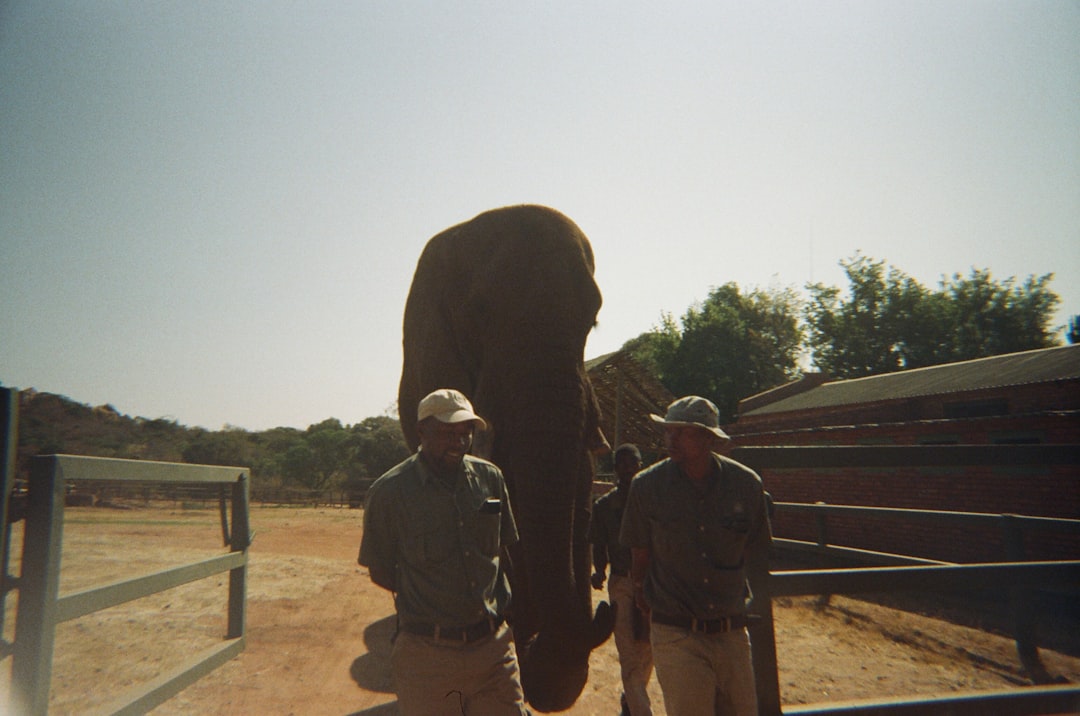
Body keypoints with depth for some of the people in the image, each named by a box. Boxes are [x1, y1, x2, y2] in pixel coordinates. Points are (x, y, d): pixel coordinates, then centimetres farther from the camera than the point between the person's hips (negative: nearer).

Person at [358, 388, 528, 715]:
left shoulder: (490, 477, 1)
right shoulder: (388, 492, -11)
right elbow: (380, 572, -1)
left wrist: (495, 602, 8)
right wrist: (427, 599, -1)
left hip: (494, 646, 3)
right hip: (427, 656, -3)